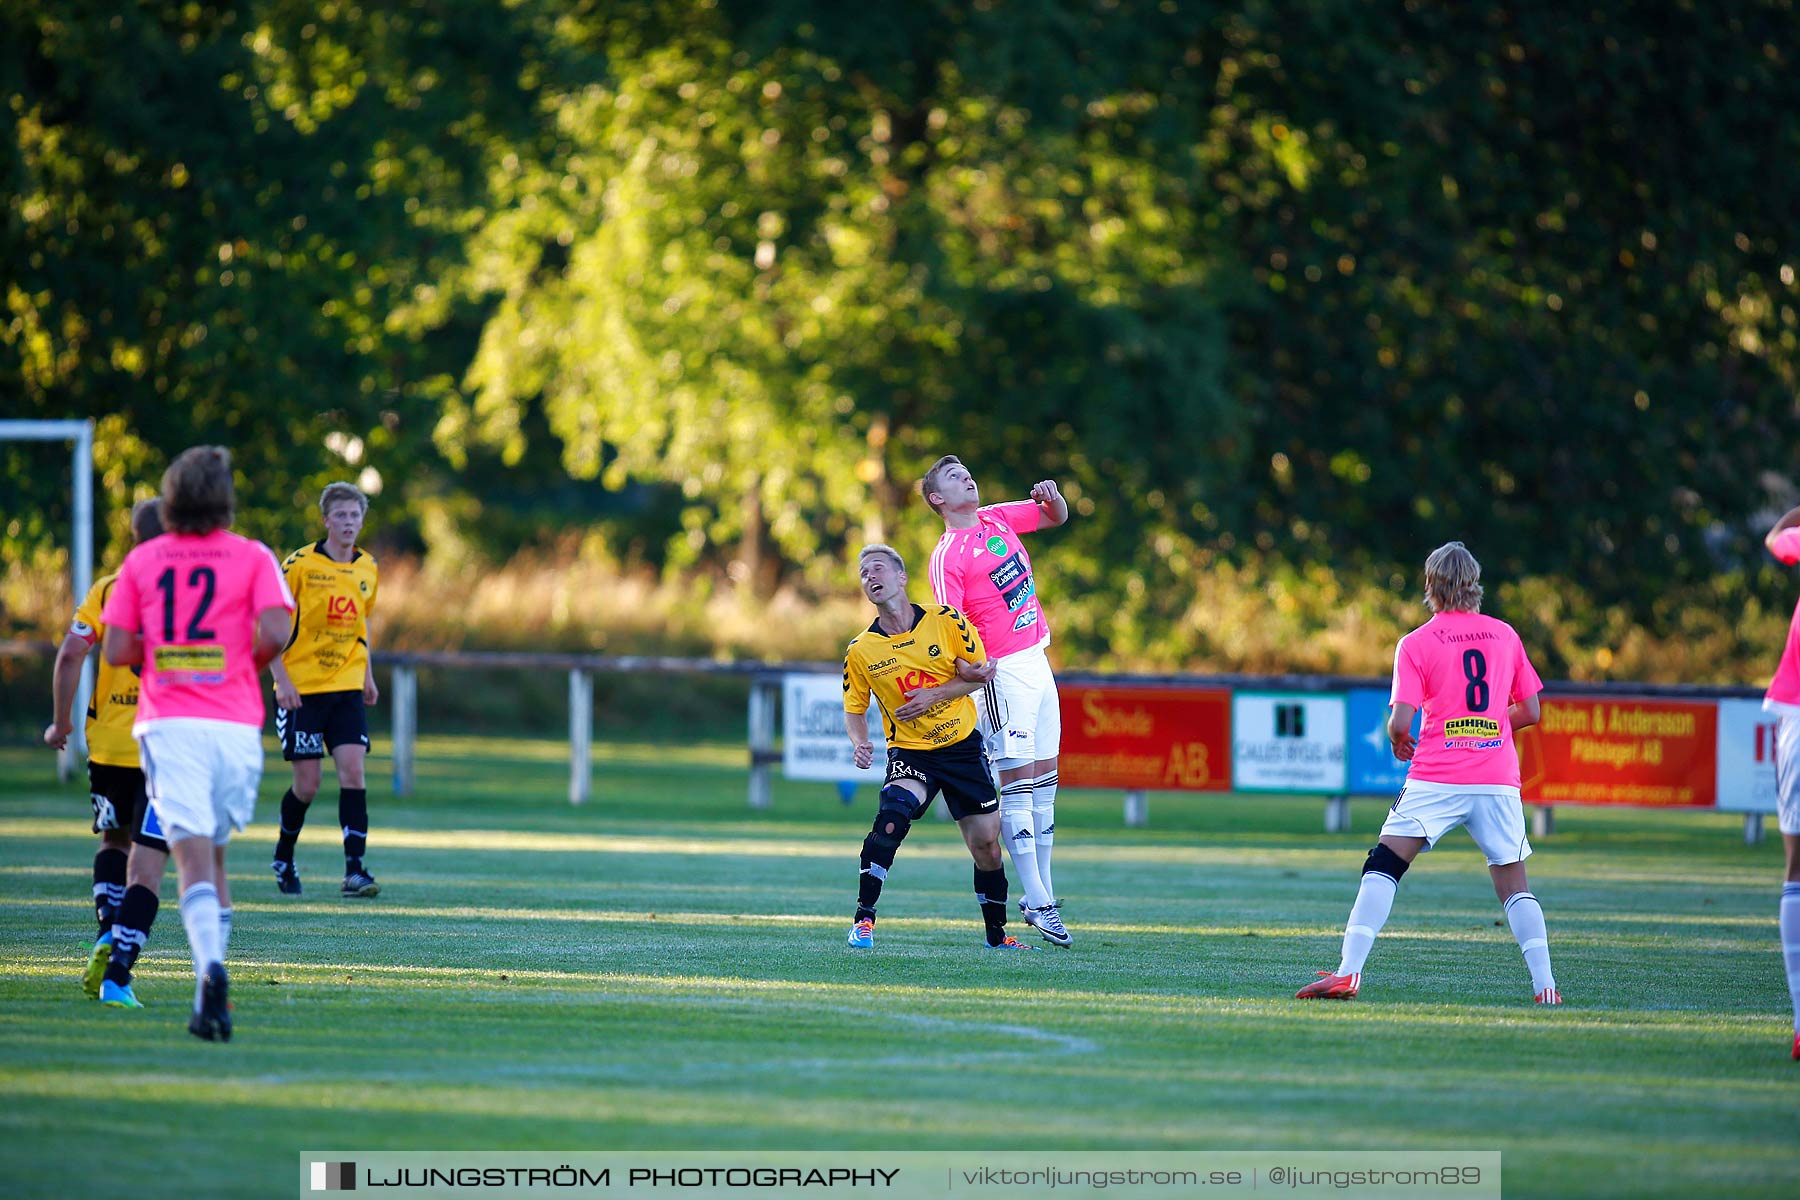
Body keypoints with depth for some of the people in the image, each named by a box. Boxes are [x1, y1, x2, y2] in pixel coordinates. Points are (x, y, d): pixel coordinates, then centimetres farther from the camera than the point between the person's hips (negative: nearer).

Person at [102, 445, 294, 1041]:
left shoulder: (141, 560, 7)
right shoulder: (252, 557, 3)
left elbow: (116, 650, 3)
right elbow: (274, 634, -9)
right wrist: (245, 663, 11)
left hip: (167, 722, -1)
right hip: (235, 724, 1)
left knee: (193, 858, -10)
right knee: (213, 854, 17)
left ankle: (211, 966, -34)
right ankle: (211, 988, 11)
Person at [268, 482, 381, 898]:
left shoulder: (368, 569, 7)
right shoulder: (300, 564, -9)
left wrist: (367, 676, 16)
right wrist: (281, 679, -15)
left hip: (347, 689, 4)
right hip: (301, 688, -4)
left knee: (352, 769, -12)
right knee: (308, 782, -3)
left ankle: (355, 868, -13)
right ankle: (283, 858, 23)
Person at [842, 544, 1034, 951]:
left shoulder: (946, 622, -7)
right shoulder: (860, 650, -4)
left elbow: (980, 673, -1)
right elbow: (854, 709, 5)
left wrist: (935, 694, -16)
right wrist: (859, 743, -15)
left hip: (963, 746, 1)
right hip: (909, 753, -1)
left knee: (985, 844, 3)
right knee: (891, 817, -30)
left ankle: (997, 933, 23)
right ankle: (863, 920, -25)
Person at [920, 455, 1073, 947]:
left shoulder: (997, 519, 11)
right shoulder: (947, 557, -11)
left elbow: (1056, 517, 22)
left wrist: (1052, 496, 0)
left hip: (1037, 662, 8)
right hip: (1003, 670, -8)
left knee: (1044, 777, 8)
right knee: (1017, 781, -10)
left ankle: (1042, 891, 13)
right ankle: (1037, 901, -12)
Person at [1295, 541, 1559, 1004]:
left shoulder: (1416, 644, 0)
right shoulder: (1504, 635, 10)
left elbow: (1399, 723, -7)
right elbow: (1530, 711, 14)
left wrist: (1398, 741, 15)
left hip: (1436, 778, -3)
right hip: (1498, 780, 3)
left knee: (1382, 869, -1)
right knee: (1513, 882, 10)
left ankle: (1348, 971, -13)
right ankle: (1545, 985, -1)